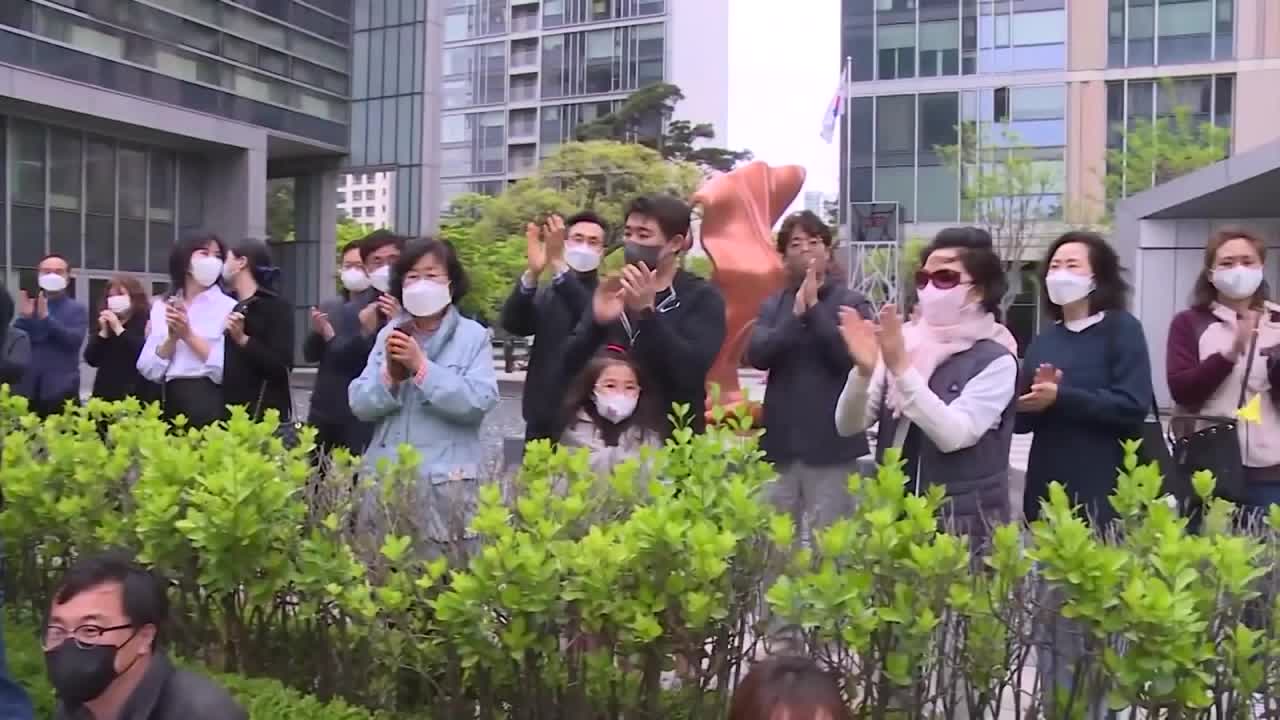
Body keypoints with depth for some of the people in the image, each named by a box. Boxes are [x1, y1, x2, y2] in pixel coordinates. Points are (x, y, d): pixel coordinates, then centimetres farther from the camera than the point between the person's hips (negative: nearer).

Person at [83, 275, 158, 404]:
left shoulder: (146, 321, -1)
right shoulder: (104, 323, 16)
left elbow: (146, 354, -18)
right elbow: (91, 359, 9)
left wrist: (119, 329, -14)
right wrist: (103, 332, -3)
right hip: (106, 394, 6)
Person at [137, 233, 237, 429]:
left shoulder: (228, 307, -2)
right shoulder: (160, 307, 11)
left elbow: (226, 369, -11)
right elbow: (149, 370, 6)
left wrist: (188, 336, -9)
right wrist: (172, 338, -8)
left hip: (210, 404, -4)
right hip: (170, 404, 4)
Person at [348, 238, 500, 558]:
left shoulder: (473, 336, 0)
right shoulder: (389, 334, 10)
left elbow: (479, 401, -14)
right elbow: (360, 404, 5)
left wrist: (422, 366, -16)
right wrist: (390, 376, -13)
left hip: (446, 480, -3)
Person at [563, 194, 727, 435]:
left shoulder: (702, 298, -2)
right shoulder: (612, 291, 9)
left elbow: (691, 372, -17)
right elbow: (571, 366, 0)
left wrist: (646, 312, -25)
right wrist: (597, 322, -18)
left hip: (672, 438, -3)